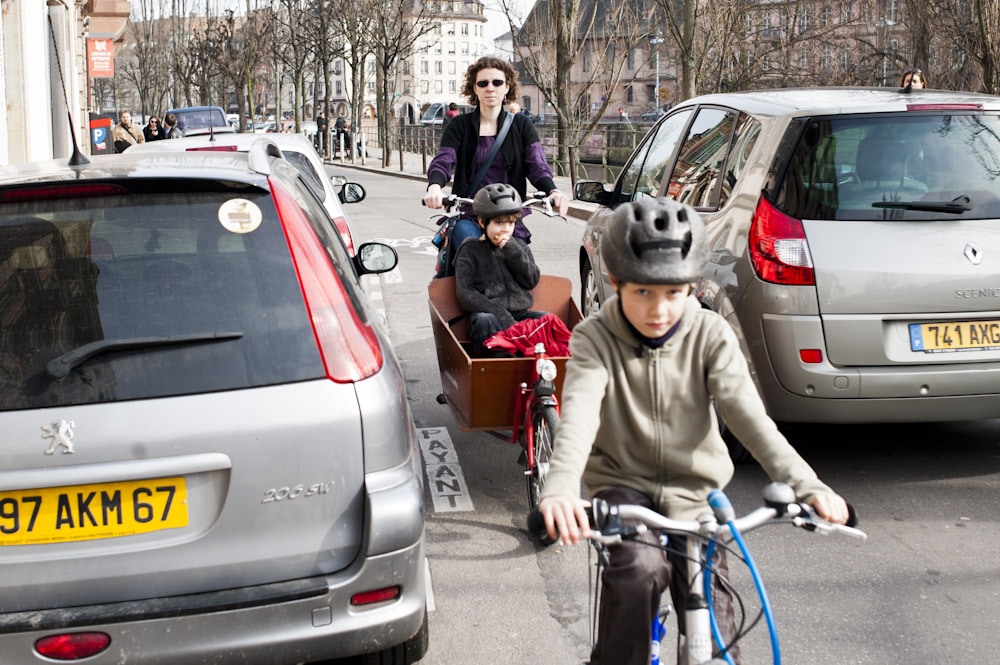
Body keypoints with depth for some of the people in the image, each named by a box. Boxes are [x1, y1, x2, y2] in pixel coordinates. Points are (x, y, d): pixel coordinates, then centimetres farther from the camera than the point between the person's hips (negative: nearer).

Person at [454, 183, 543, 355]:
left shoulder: (519, 246, 17)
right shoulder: (471, 250, 5)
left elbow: (532, 281, 5)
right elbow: (464, 292, -5)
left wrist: (513, 251, -6)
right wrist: (499, 313, -17)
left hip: (519, 313, 4)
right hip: (488, 313, -4)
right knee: (484, 321, -36)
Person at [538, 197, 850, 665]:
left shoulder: (710, 334, -7)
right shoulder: (595, 337, -11)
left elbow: (747, 413, -17)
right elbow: (579, 412, -27)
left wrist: (805, 485, -31)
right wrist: (560, 487, -47)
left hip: (693, 490, 2)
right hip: (622, 483, -1)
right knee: (639, 566, -32)